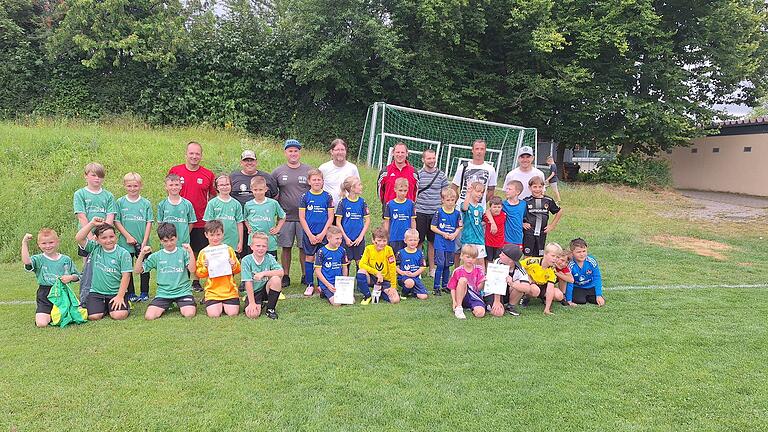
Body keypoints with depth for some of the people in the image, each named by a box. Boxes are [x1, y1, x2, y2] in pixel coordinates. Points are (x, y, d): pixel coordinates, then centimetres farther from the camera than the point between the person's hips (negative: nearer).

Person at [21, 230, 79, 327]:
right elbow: (26, 262, -22)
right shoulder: (38, 259, 1)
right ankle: (49, 315, 18)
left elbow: (76, 276, 13)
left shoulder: (66, 259, 8)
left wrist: (70, 277, -10)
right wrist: (24, 243, -19)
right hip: (45, 296, -2)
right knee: (41, 323, -17)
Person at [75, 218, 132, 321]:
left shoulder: (123, 253, -6)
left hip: (116, 293, -2)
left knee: (119, 315, -22)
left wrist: (120, 296, -12)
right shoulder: (95, 248, 2)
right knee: (93, 316, -16)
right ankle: (104, 308, 17)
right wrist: (92, 224, -15)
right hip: (96, 292, 3)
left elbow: (125, 276, -7)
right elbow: (78, 238, -10)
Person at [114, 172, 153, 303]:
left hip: (143, 243, 0)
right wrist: (128, 236, -10)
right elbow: (116, 222, -1)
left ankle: (144, 293, 19)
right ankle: (131, 293, 19)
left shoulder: (146, 203, 1)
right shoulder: (120, 202, 1)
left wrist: (144, 242, -8)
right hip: (125, 242, 0)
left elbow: (149, 223, -1)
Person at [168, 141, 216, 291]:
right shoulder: (175, 171, 2)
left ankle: (196, 281, 19)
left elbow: (213, 196, 13)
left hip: (201, 222, 1)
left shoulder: (208, 174, 3)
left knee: (199, 253, 6)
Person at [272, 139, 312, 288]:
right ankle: (285, 277, 16)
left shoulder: (309, 170, 6)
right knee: (286, 247, 6)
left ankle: (306, 276, 15)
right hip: (286, 217, 0)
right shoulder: (278, 172, 6)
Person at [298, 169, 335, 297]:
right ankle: (310, 285, 15)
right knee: (309, 258, 5)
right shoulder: (305, 196, 0)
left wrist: (322, 234, -9)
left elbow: (330, 217, 1)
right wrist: (310, 235, -8)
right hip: (309, 234, 0)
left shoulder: (327, 196, 2)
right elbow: (301, 217, -1)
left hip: (323, 234, 0)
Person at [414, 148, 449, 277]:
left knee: (433, 242, 9)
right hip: (420, 212, -1)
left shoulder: (441, 175, 5)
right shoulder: (418, 174, 0)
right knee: (419, 241, 4)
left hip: (436, 213, 2)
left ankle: (432, 269, 19)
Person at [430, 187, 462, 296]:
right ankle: (436, 287, 4)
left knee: (447, 265, 13)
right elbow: (432, 227, -5)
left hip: (451, 244, 4)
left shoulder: (457, 213, 3)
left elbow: (459, 227, 11)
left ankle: (445, 285, 28)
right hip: (440, 243, -4)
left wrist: (454, 234, -9)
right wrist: (443, 234, -13)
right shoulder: (439, 212, -7)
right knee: (440, 265, -6)